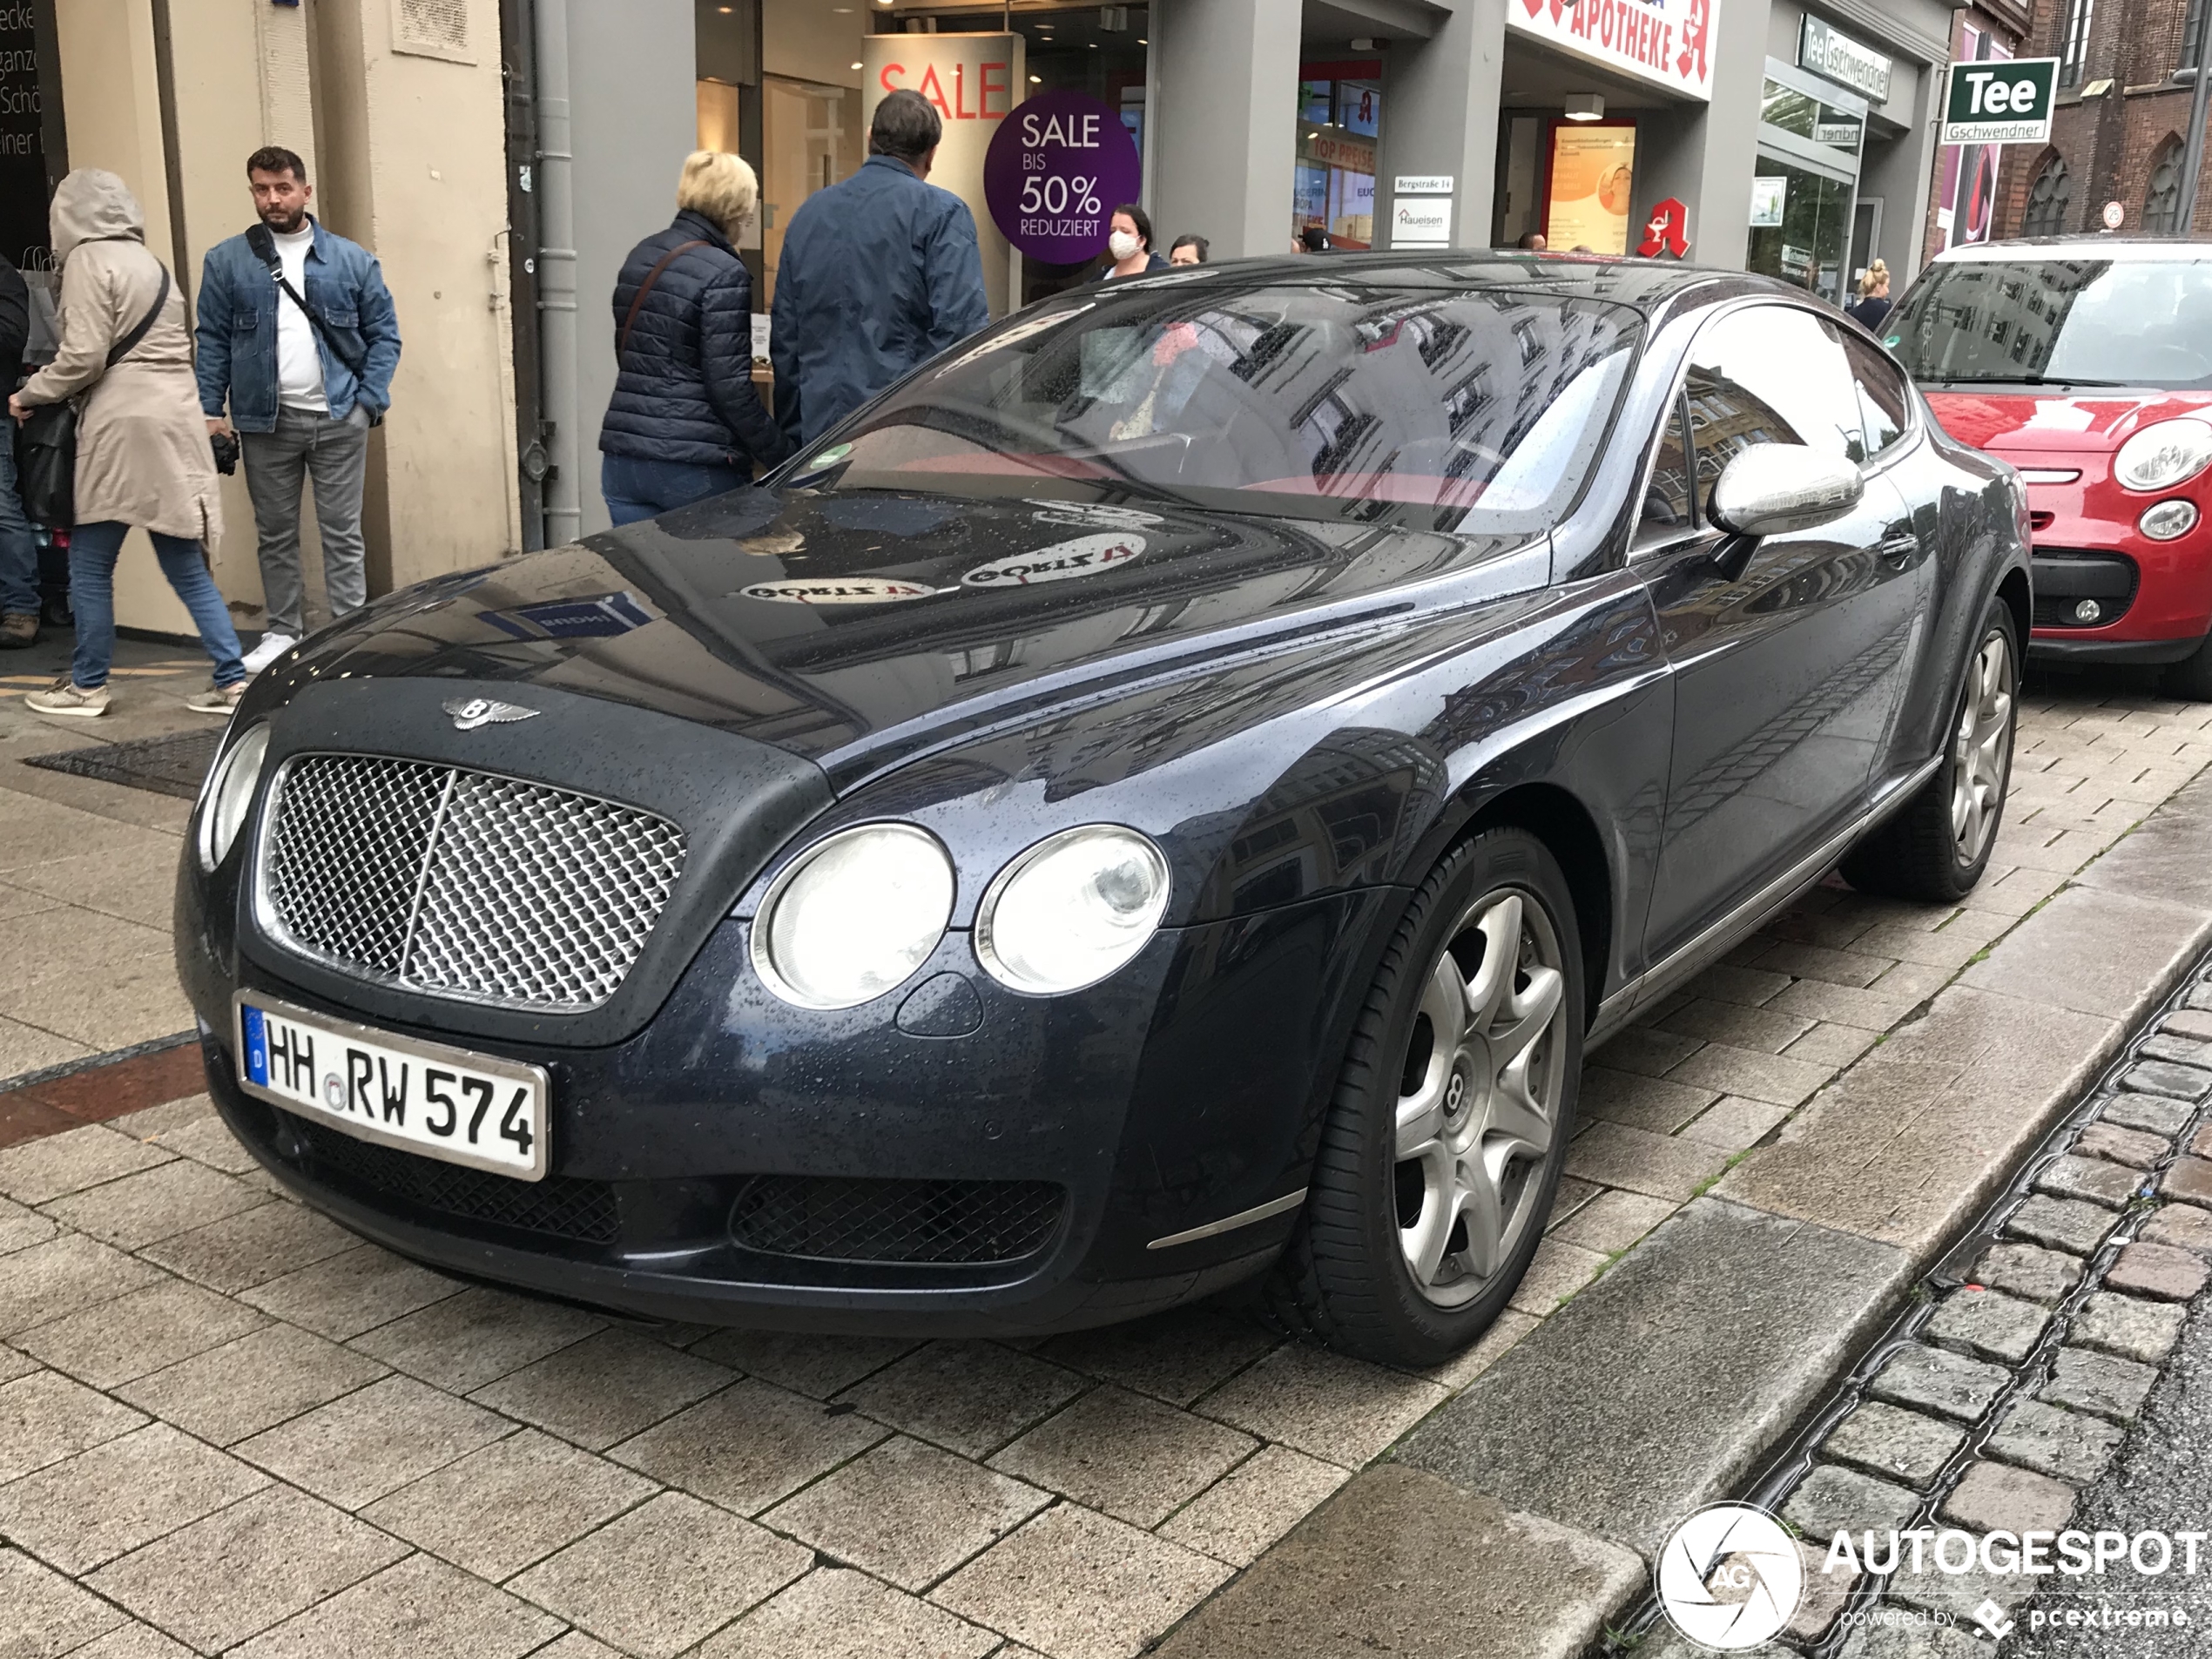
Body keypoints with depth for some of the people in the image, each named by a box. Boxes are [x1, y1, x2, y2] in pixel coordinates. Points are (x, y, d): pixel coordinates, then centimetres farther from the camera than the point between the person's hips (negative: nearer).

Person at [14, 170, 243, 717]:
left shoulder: (89, 260, -6)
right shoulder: (149, 261, 18)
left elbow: (84, 357, -13)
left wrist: (28, 396, 2)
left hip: (121, 424, -8)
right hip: (173, 420, 8)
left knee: (90, 565, 3)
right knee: (185, 565, 8)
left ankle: (87, 685, 10)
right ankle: (232, 681, 5)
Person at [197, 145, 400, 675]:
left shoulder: (352, 259, 5)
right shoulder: (226, 262, 5)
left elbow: (384, 333, 4)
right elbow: (212, 341, 4)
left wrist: (370, 399, -7)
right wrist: (209, 411, -3)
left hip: (339, 418, -1)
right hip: (265, 421, 1)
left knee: (342, 533, 2)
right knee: (275, 534, 9)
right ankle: (283, 632, 18)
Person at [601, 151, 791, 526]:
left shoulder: (640, 257, 12)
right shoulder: (723, 274, -11)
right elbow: (730, 387, -15)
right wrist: (783, 457, -11)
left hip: (623, 456, 7)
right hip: (695, 467, -7)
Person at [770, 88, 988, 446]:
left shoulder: (810, 211, 15)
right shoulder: (941, 213, -4)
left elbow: (783, 334, 18)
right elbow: (963, 327, -14)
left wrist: (793, 434, 24)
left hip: (821, 429, 5)